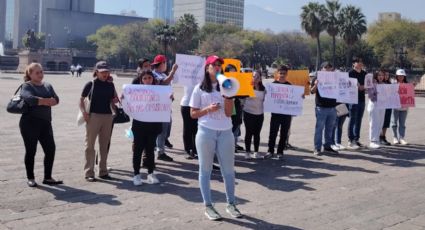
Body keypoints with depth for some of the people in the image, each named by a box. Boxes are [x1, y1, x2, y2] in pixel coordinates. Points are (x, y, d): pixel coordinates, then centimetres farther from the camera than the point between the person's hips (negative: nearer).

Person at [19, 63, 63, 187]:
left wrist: (40, 101, -17)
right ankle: (30, 178, 15)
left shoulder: (47, 86, 15)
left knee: (51, 149, 2)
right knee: (31, 150, 3)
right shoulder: (26, 86, -1)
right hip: (30, 122, -5)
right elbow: (30, 98, -23)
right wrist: (47, 100, -13)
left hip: (45, 122, 5)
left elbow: (56, 100, -1)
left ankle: (48, 178, 14)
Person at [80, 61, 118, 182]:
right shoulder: (90, 84, -2)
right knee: (90, 145, 0)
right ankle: (89, 173, 5)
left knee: (104, 145, 10)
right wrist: (84, 112, -13)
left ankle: (103, 171, 20)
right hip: (93, 116, -4)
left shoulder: (110, 85, 9)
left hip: (107, 116, 4)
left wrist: (116, 100, -7)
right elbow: (81, 99, 1)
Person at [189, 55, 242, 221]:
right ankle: (208, 206, 11)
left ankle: (231, 204, 18)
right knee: (205, 170, 3)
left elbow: (229, 113, 1)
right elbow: (193, 114, 2)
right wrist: (208, 109, -13)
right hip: (206, 132, -2)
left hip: (225, 132, 3)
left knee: (229, 170, 6)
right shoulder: (199, 89, 2)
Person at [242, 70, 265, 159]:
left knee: (257, 133, 8)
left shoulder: (263, 88, 7)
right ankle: (247, 152, 9)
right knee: (249, 133, 2)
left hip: (260, 113, 4)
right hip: (249, 113, -4)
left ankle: (256, 152, 16)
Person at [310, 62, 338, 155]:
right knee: (319, 128, -2)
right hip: (321, 108, -5)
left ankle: (328, 146, 21)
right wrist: (315, 85, -27)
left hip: (332, 107, 5)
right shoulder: (317, 78, -1)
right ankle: (317, 148, 2)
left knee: (329, 128, 11)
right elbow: (312, 91, -7)